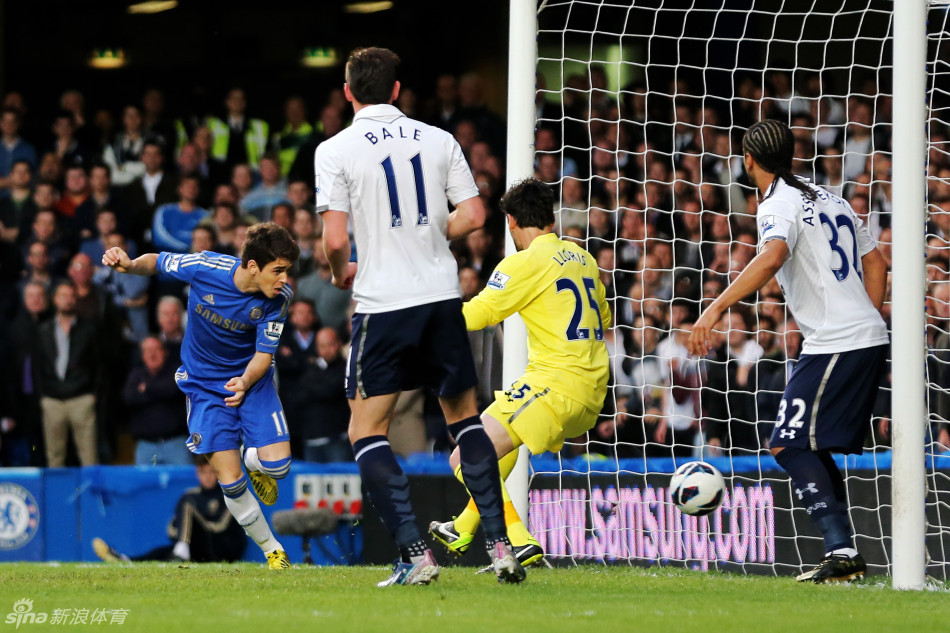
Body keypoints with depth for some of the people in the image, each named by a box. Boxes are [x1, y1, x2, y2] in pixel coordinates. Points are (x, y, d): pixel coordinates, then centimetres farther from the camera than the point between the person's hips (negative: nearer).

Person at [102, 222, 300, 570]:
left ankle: (252, 459, 22)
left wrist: (245, 383, -30)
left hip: (251, 377, 1)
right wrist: (129, 264, -27)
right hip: (204, 382, -1)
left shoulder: (277, 297, -20)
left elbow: (264, 354, -12)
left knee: (277, 463, -17)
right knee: (230, 482, -8)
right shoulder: (205, 268, -25)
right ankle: (272, 550, 14)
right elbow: (157, 262, -6)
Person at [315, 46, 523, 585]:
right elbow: (473, 216, 3)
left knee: (367, 434, 5)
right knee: (465, 417, 18)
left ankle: (416, 555, -8)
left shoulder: (336, 150, -5)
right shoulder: (438, 141, 5)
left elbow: (335, 239, -11)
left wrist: (341, 273, 10)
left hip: (382, 304, -3)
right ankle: (501, 545, 9)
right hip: (442, 295, 3)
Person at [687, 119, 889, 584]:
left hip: (834, 345, -9)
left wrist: (715, 309, -34)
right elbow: (876, 264, 23)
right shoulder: (830, 200, 19)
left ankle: (840, 550, -19)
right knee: (811, 448, 15)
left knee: (789, 445, -9)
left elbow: (772, 256, -30)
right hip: (869, 339, 9)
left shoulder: (779, 206, -9)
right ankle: (843, 555, 12)